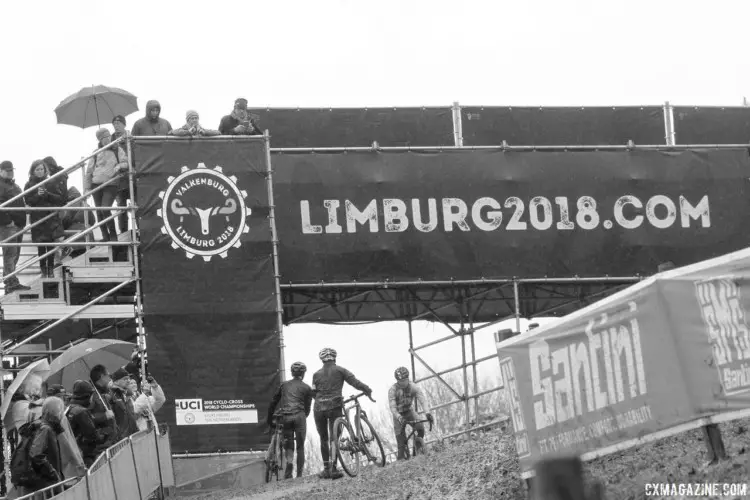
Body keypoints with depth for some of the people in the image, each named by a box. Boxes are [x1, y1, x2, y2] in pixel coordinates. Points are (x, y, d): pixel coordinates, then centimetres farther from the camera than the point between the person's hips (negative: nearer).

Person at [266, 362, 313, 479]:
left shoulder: (284, 385, 17)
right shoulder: (307, 388, 10)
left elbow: (273, 403, 18)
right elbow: (307, 408, 11)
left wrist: (269, 420, 24)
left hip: (284, 417, 2)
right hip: (299, 416, -2)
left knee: (288, 446, 9)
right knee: (300, 447, 7)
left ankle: (288, 461, -22)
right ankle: (299, 475, 3)